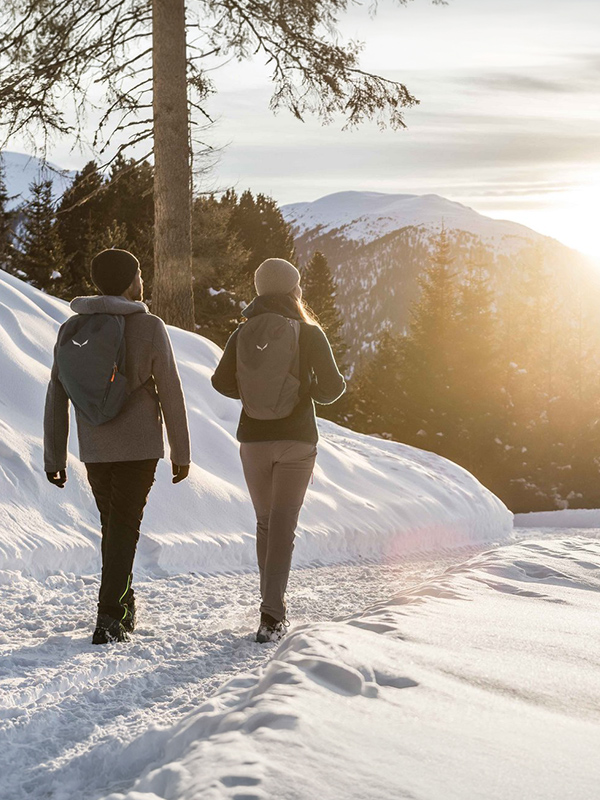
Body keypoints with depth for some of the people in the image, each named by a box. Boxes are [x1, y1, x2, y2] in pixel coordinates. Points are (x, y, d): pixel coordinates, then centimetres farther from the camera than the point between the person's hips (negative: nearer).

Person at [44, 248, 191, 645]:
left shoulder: (71, 330, 3)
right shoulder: (149, 327, -8)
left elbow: (56, 399, 4)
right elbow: (171, 392, -7)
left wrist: (53, 457, 10)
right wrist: (182, 452, 2)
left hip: (94, 449, 4)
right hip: (140, 447, -4)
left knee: (113, 524, 19)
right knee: (124, 527, -1)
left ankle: (125, 604, 29)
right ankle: (110, 618, -10)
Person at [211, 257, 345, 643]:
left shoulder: (244, 333, 2)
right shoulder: (308, 332, -6)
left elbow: (223, 382, 1)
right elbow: (333, 386, -10)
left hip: (253, 438, 3)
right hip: (297, 440, -3)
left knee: (266, 523, 17)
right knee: (283, 526, -4)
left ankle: (275, 607, 23)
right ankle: (272, 614, -15)